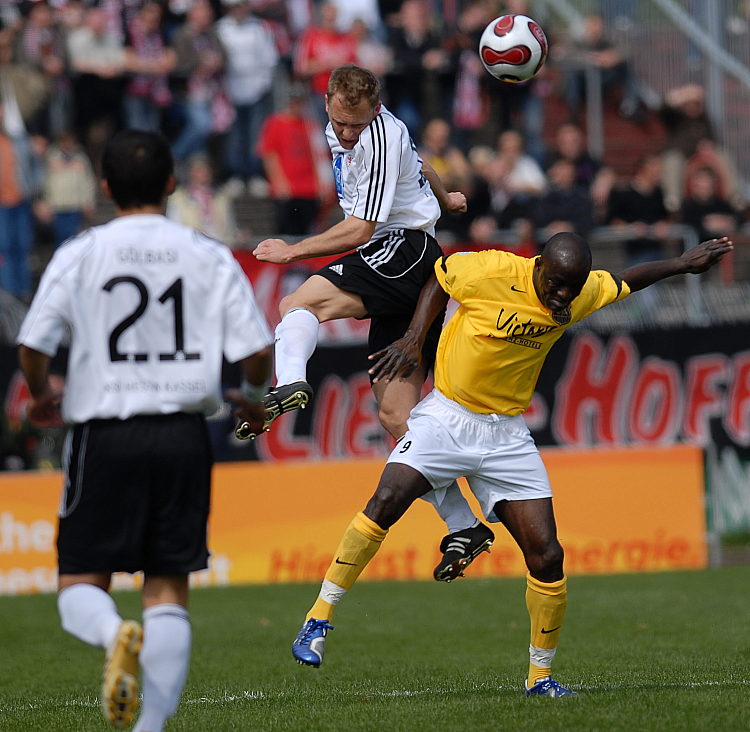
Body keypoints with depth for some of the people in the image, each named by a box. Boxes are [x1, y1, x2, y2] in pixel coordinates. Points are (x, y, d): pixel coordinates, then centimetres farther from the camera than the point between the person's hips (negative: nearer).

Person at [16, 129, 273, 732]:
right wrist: (254, 400, 20)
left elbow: (32, 347, -6)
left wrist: (42, 396, 16)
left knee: (80, 581, 7)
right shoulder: (209, 257, 2)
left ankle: (115, 635, -26)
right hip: (183, 434, 1)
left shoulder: (80, 254, -1)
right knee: (168, 588, 7)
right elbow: (256, 351, -2)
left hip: (104, 433, -1)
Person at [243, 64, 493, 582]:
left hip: (404, 249, -9)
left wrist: (292, 251, -10)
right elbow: (415, 164, 37)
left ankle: (288, 385, -56)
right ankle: (464, 528, 2)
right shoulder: (340, 131, 17)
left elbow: (360, 230, -15)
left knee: (298, 304, -26)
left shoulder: (380, 136, -12)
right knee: (396, 414, 3)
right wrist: (444, 198, 53)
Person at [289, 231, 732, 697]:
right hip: (446, 417, -3)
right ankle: (318, 622, -14)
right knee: (386, 503, -24)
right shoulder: (489, 272, -16)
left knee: (547, 556, -5)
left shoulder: (582, 294, -3)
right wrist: (413, 340, -5)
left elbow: (626, 282, 18)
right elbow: (439, 277, 2)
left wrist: (683, 264, 18)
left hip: (508, 435, 3)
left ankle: (541, 676, 11)